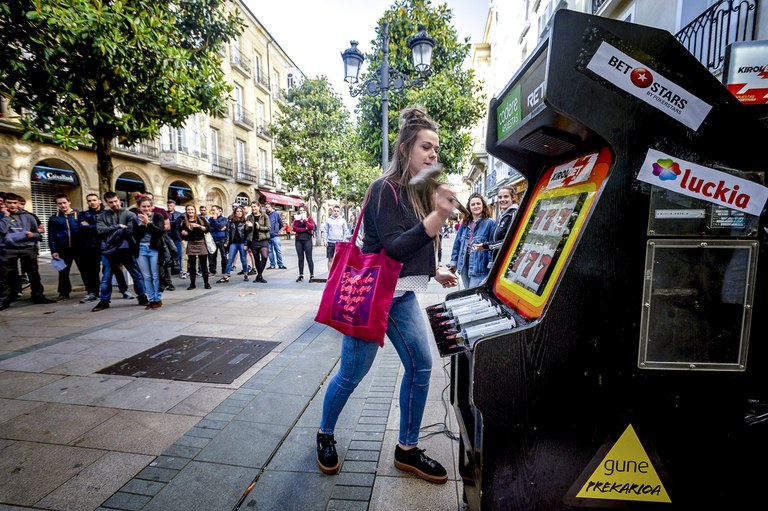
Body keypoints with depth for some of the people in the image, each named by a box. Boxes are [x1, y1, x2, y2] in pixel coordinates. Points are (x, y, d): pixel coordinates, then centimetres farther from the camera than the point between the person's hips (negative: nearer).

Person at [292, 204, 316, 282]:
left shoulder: (309, 218, 6)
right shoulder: (296, 219, 12)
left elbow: (311, 227, -13)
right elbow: (294, 229, -4)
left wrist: (305, 220, -11)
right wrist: (305, 229, -11)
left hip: (307, 240, -3)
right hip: (298, 240, 3)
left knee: (309, 258, -3)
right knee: (300, 258, 7)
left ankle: (312, 275, 3)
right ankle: (301, 275, 14)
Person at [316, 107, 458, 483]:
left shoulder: (421, 193, 11)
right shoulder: (385, 190, -14)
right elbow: (394, 248, -24)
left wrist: (434, 273, 15)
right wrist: (439, 216, -31)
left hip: (402, 295, 8)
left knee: (420, 365, 6)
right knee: (352, 372, 5)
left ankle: (407, 449, 25)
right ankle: (325, 434, 34)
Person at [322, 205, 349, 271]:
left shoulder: (343, 221, 7)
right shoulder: (328, 220, 7)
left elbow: (346, 231, 8)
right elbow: (325, 231, 7)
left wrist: (344, 241, -1)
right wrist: (325, 240, -3)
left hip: (340, 243, 0)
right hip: (330, 242, 0)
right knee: (330, 259, 5)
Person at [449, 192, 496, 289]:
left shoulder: (490, 223, -5)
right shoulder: (464, 223, 12)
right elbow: (457, 242, 14)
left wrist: (491, 265, -18)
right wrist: (453, 261, 12)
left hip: (479, 266, -6)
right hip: (464, 264, 6)